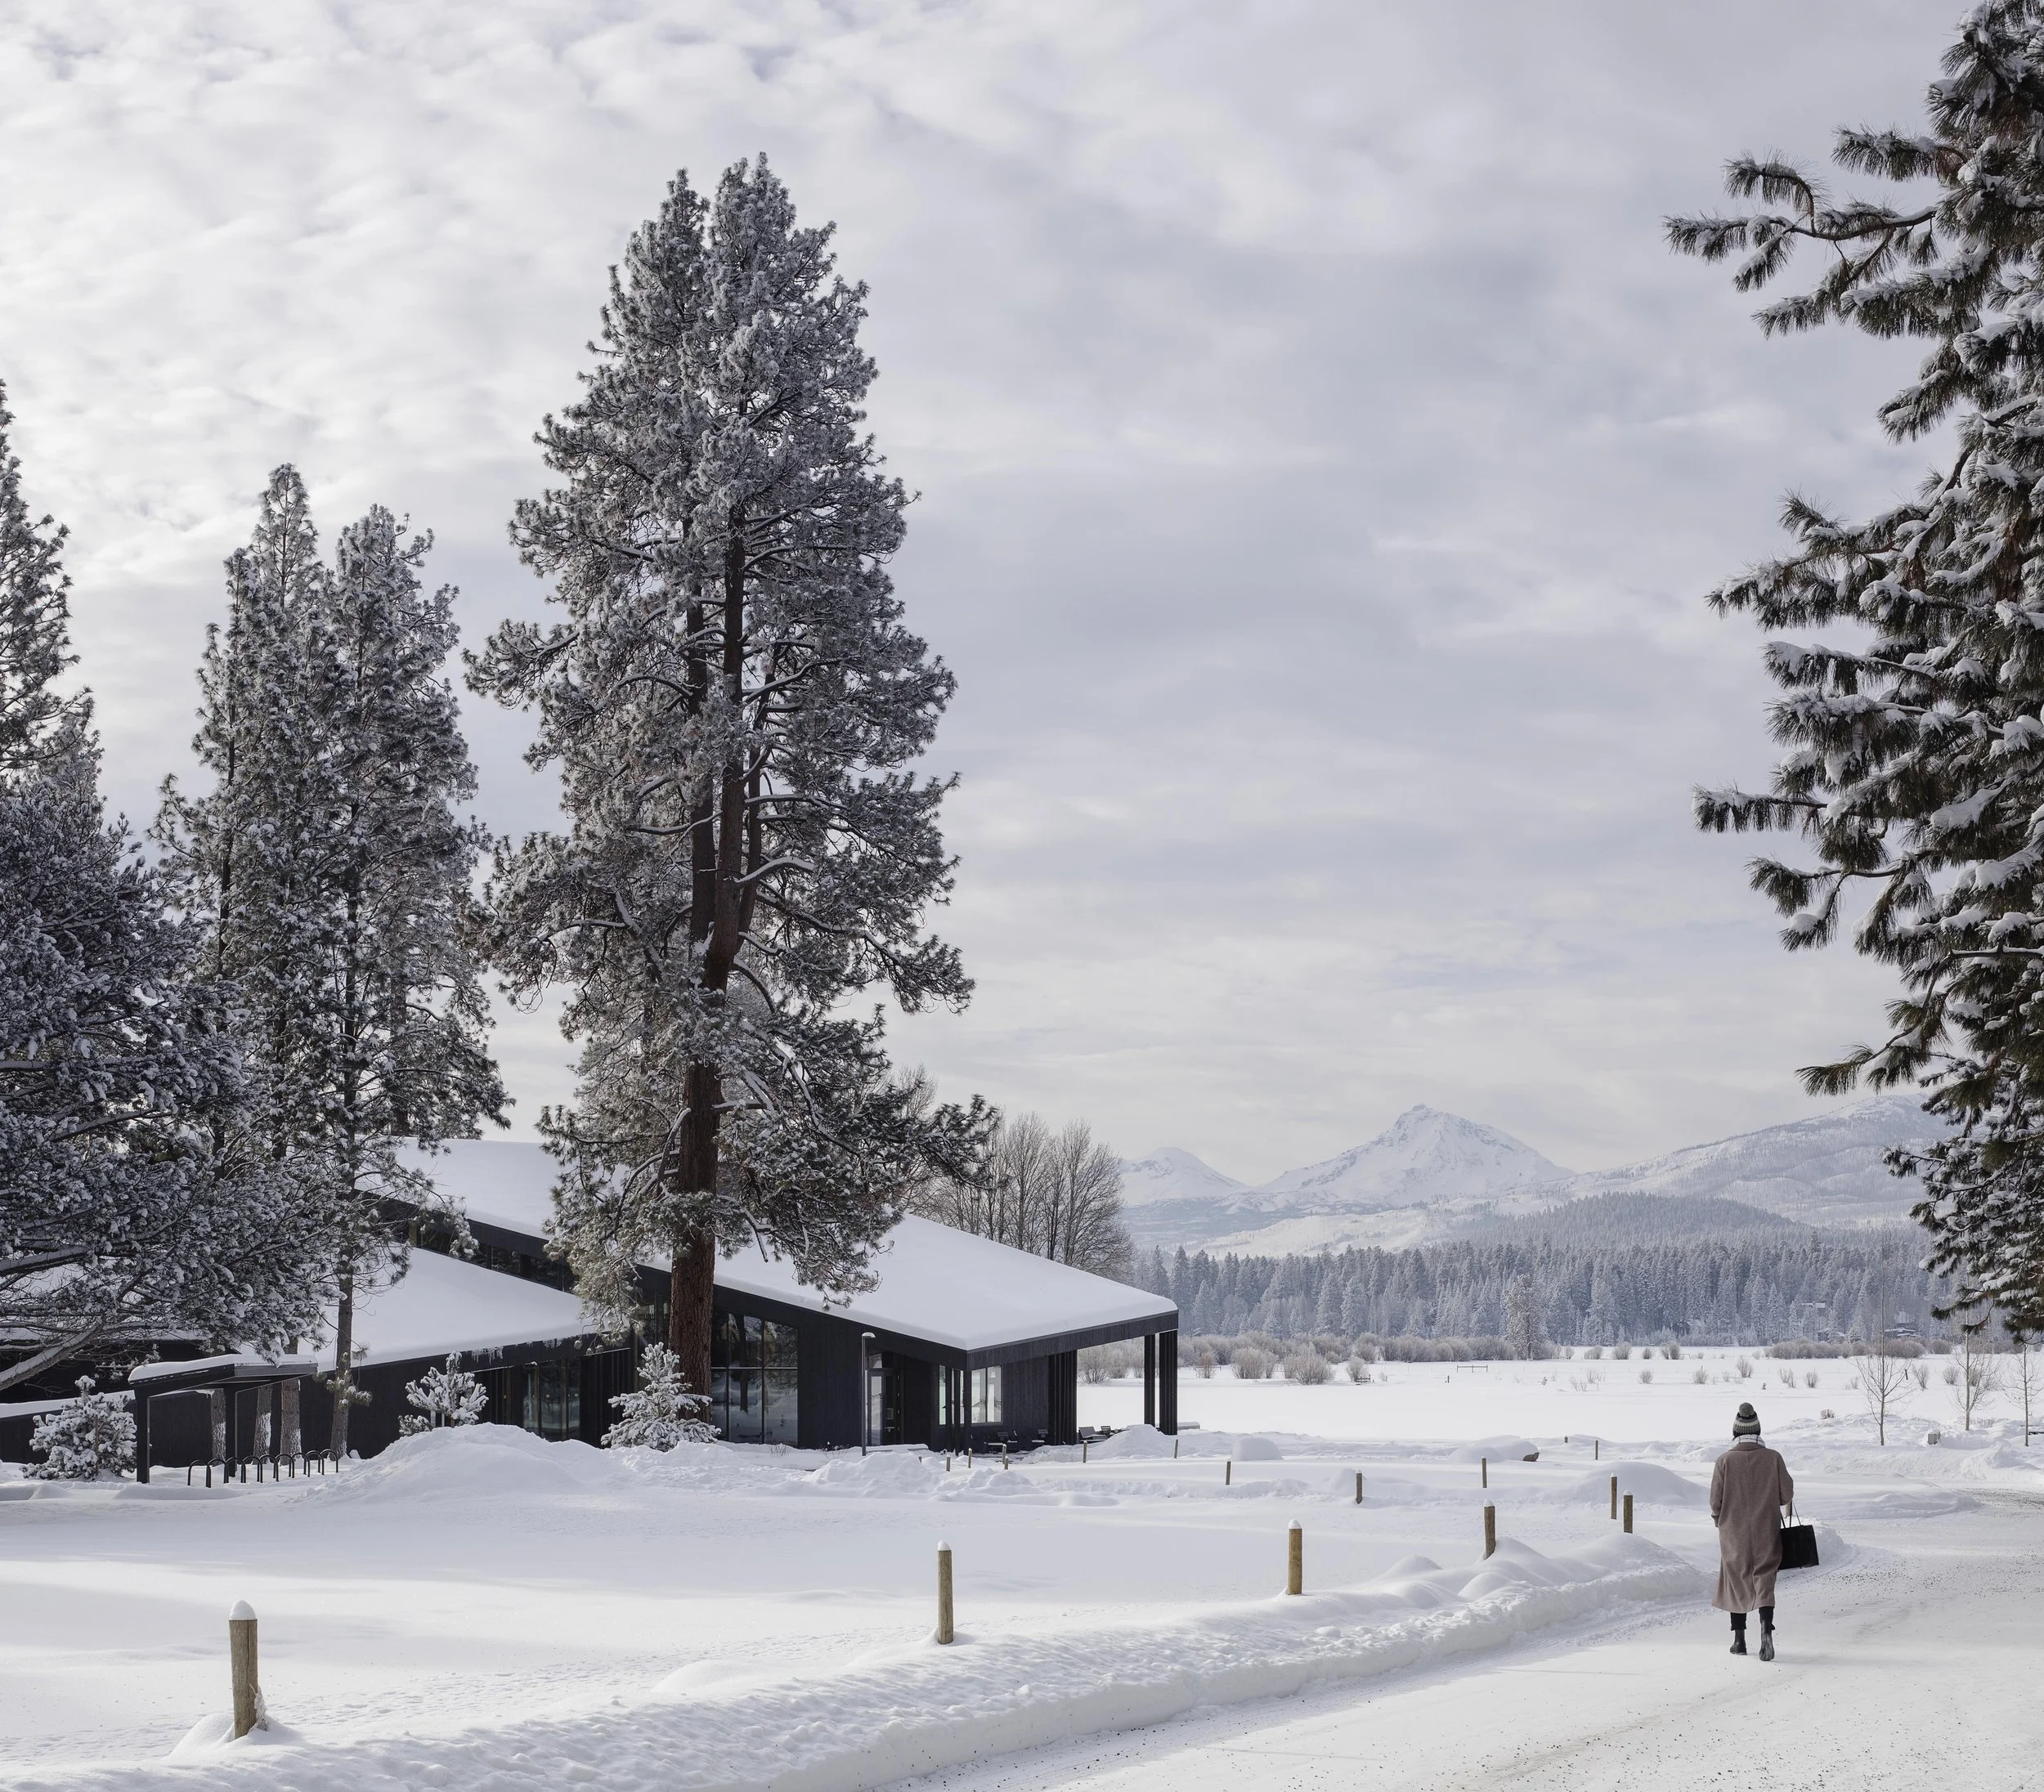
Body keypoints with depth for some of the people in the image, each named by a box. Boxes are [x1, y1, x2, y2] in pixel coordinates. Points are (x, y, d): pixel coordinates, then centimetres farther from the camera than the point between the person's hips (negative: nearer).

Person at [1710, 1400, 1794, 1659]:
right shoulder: (1773, 1458, -7)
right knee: (1764, 1580, 1)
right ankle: (1766, 1631, -21)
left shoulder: (1725, 1461, -9)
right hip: (1766, 1533, 0)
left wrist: (1718, 1517, 15)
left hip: (1733, 1534, 0)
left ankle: (1739, 1639, 21)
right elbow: (1787, 1495, -3)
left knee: (1736, 1580, 14)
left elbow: (1715, 1502, -6)